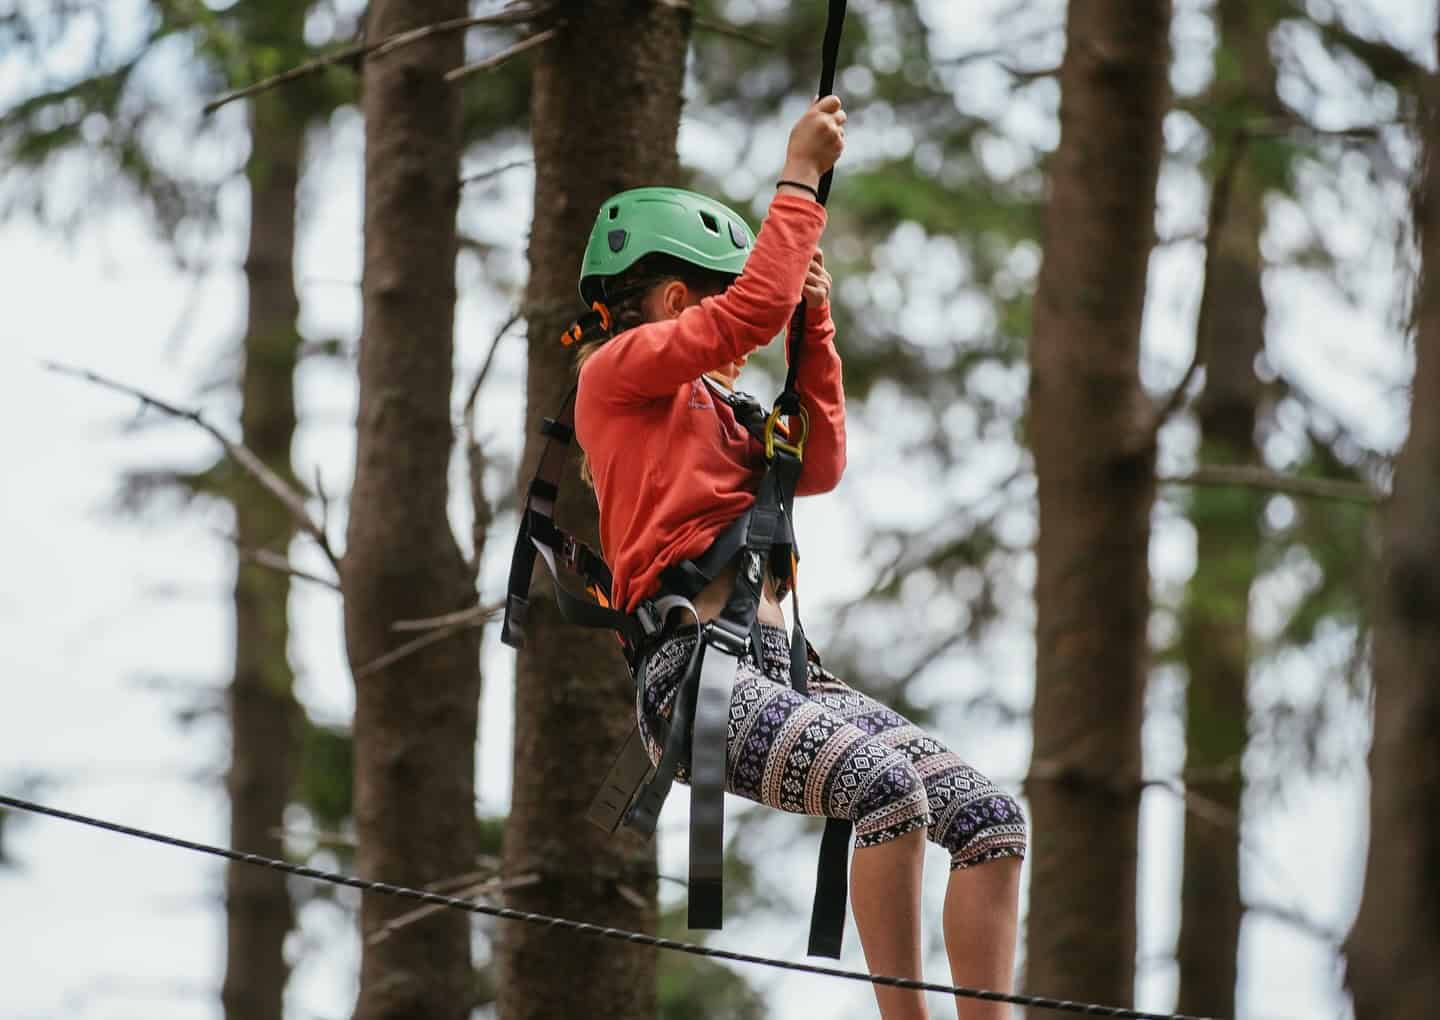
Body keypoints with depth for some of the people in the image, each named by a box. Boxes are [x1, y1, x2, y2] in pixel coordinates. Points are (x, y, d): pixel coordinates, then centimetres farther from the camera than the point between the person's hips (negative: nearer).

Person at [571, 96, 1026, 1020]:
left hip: (776, 668, 9)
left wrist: (814, 319, 20)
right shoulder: (620, 369, 4)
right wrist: (802, 175, 0)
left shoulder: (710, 411, 30)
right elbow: (754, 309, -8)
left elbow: (818, 465, 27)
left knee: (994, 820, -6)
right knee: (887, 786, -33)